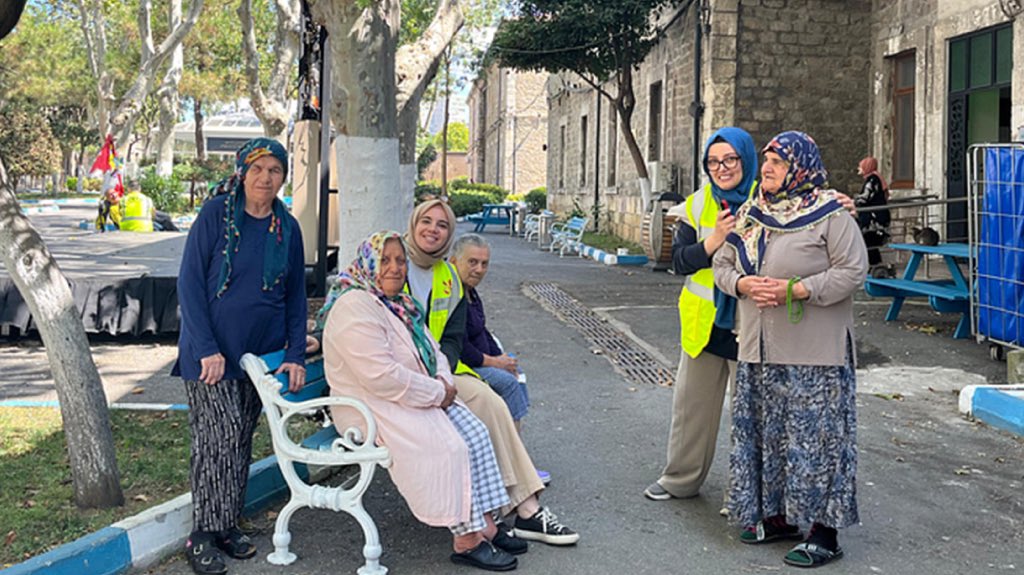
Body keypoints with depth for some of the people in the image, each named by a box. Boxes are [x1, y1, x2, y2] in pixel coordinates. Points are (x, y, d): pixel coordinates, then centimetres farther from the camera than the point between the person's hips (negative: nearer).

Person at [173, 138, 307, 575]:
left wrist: (296, 355, 1)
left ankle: (227, 526, 20)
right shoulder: (216, 214, -8)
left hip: (260, 351, 5)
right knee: (220, 436, -10)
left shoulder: (287, 228, 5)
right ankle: (202, 536, -1)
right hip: (210, 350, -4)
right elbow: (189, 283, -10)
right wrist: (207, 349, -16)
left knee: (240, 440, 9)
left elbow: (296, 296, 10)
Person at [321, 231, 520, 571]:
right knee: (447, 446, -25)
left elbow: (433, 351, 19)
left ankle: (484, 525, -5)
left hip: (418, 399, 10)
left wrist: (443, 382, -4)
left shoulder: (400, 304, 13)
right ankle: (466, 540, -17)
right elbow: (381, 377, -28)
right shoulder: (355, 307, -20)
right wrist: (437, 393, -19)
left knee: (475, 432, -6)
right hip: (371, 408, -10)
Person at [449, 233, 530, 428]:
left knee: (515, 371, 17)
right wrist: (494, 362, -14)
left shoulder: (470, 292, 8)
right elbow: (461, 350, -26)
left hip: (478, 360, 11)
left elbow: (483, 332, 17)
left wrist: (502, 358, 3)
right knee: (507, 381, -18)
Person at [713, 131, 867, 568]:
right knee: (764, 433, 13)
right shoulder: (749, 214, 12)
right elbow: (722, 265, 16)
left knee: (814, 437, -4)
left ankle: (824, 534, 4)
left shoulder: (829, 215, -7)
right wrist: (743, 284, -6)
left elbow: (852, 272, -12)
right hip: (759, 351, 7)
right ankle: (776, 517, 27)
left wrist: (794, 290, -19)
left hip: (814, 355, -7)